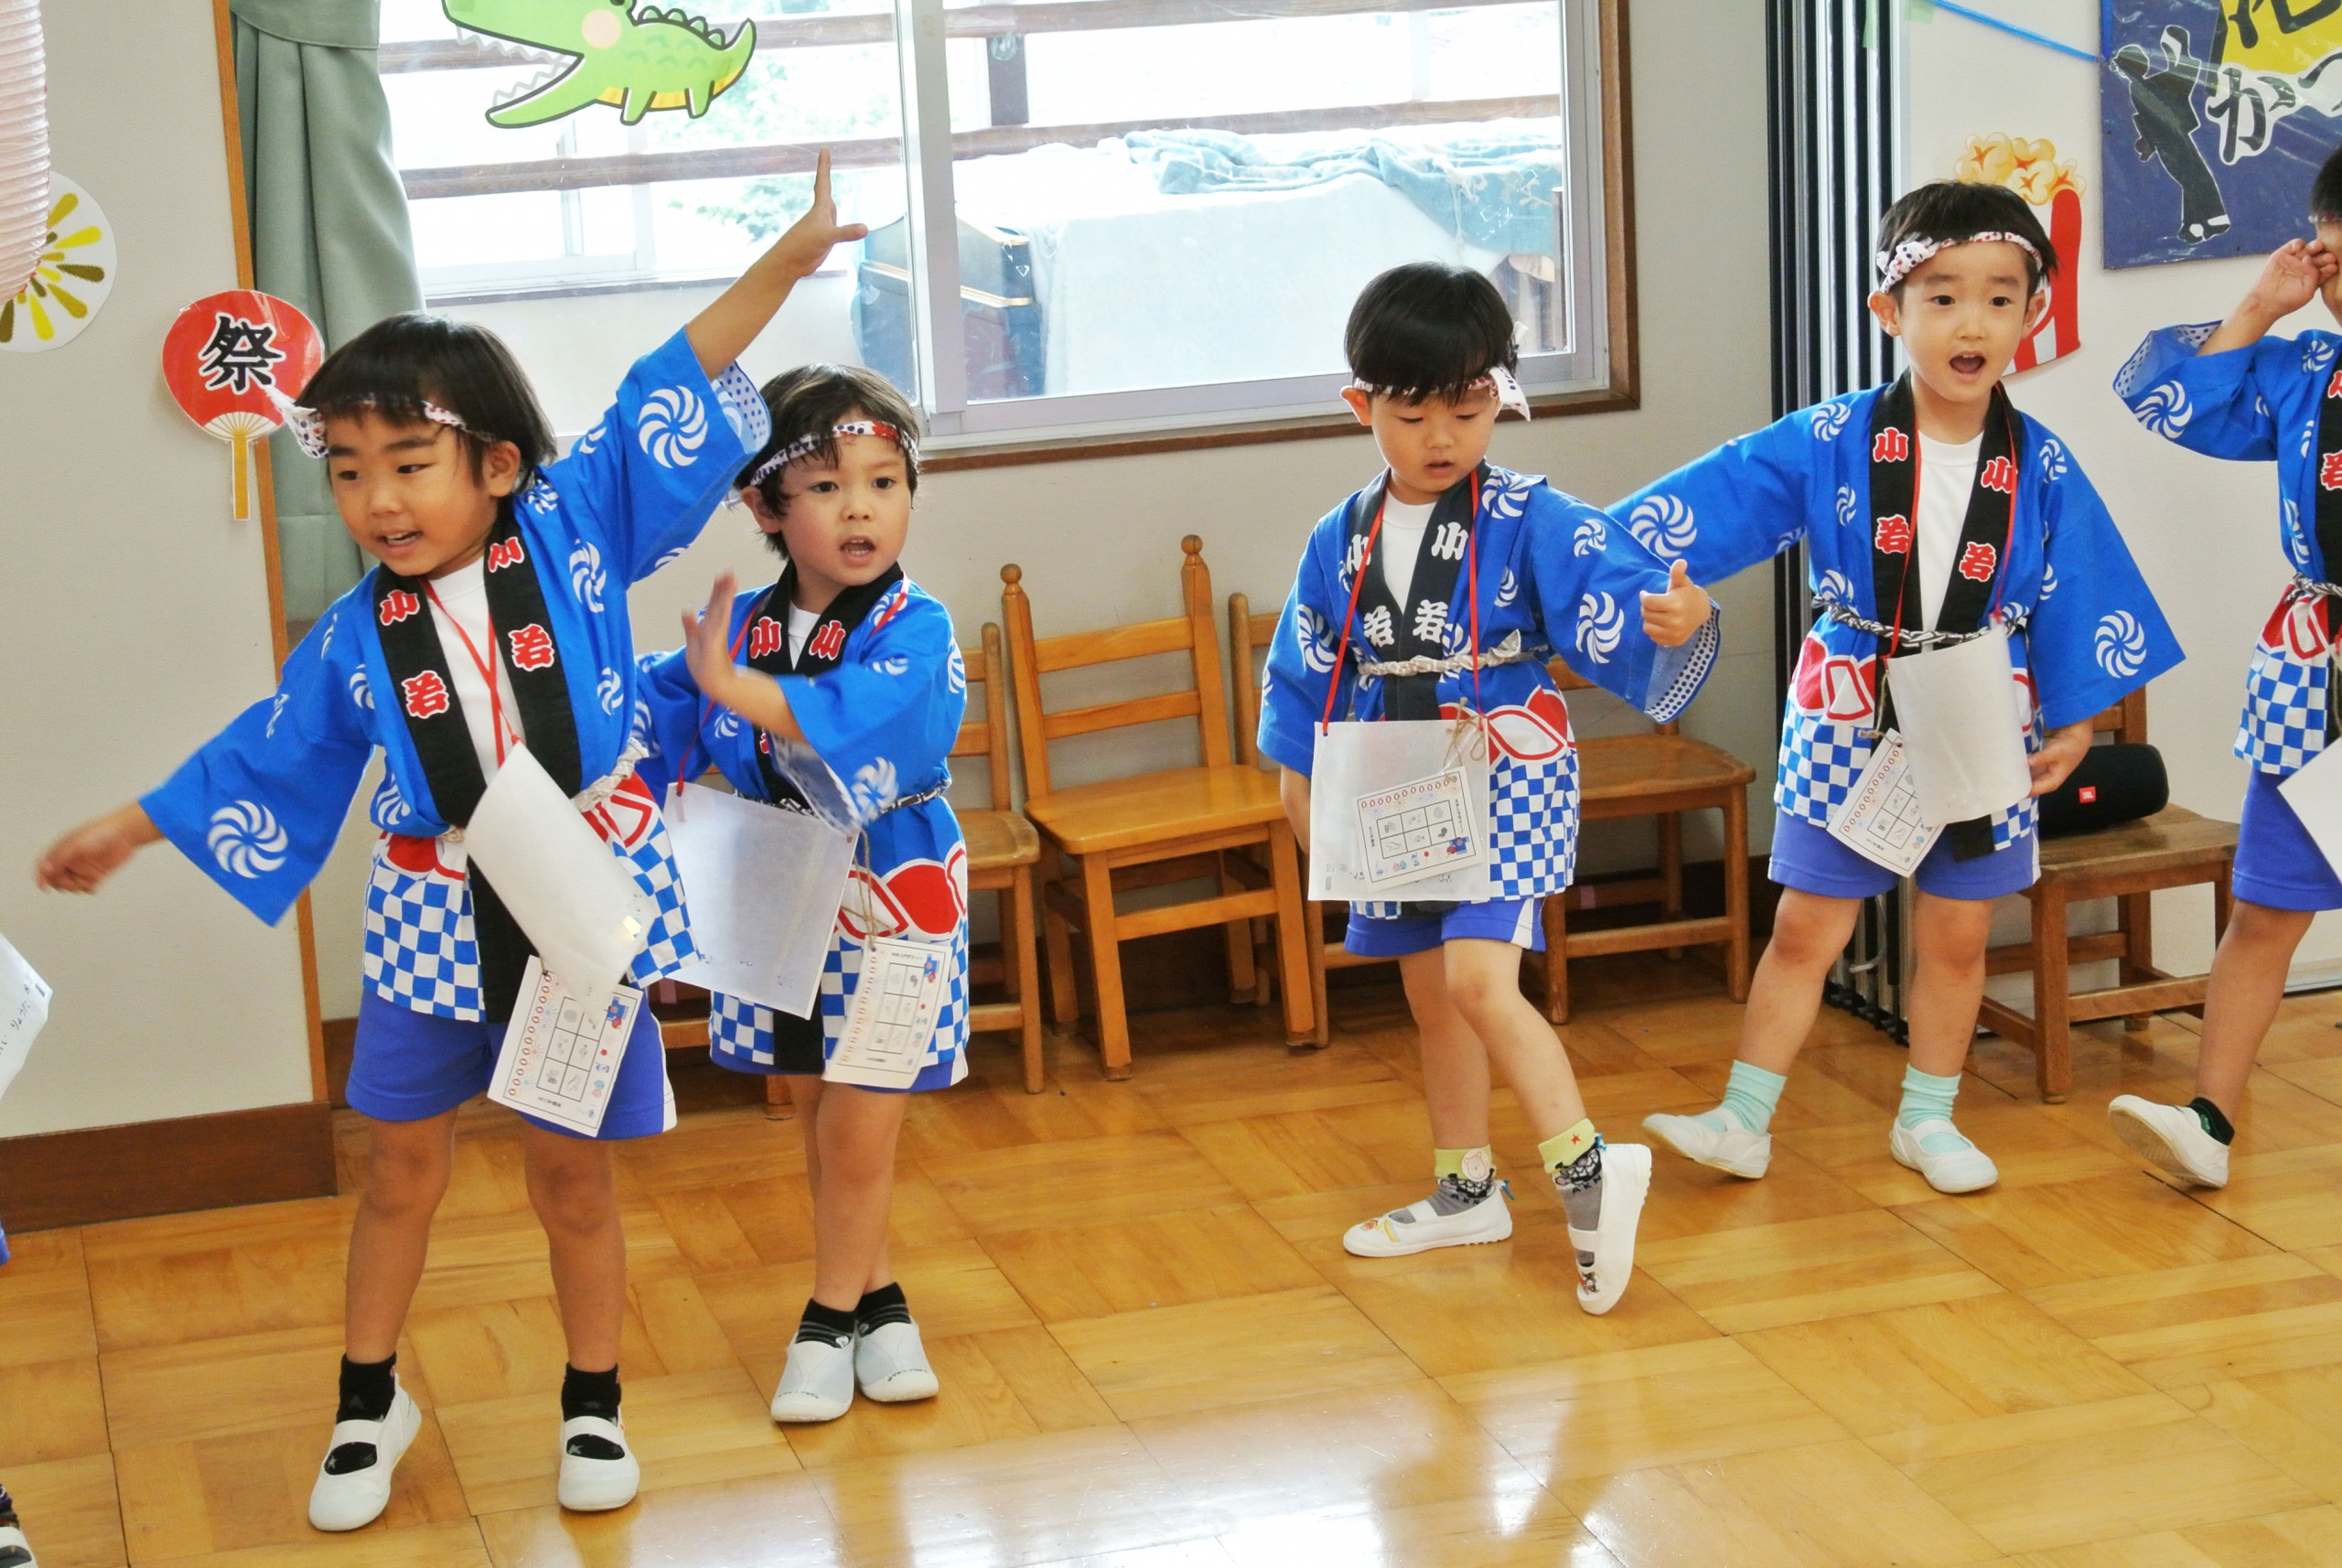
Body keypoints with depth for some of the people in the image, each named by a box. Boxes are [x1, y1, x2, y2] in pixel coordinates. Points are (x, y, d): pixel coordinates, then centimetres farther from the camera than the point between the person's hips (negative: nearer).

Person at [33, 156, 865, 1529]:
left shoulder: (574, 528, -9)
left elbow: (671, 399, -10)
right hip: (437, 913, 2)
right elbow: (265, 758, 10)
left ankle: (595, 1403, 28)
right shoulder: (355, 639, -4)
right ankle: (370, 1401, 30)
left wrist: (786, 261, -14)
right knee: (404, 1162, 11)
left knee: (572, 1168, 9)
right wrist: (129, 830, 15)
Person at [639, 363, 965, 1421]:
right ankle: (874, 1293, 32)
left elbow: (867, 718, -35)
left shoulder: (914, 630, -16)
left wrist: (737, 689, -42)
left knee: (858, 1131, 0)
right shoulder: (737, 625, 0)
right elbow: (656, 714, 12)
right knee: (817, 1117, 15)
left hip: (890, 904, -5)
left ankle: (832, 1315, 19)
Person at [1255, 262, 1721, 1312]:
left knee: (1478, 981, -22)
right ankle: (1464, 1190, 29)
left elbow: (1615, 601, -24)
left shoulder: (1533, 523, -11)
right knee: (1431, 993, 15)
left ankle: (1585, 1167, -17)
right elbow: (1305, 673, 14)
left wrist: (1675, 623, -45)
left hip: (1508, 781, -6)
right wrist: (1302, 786, 17)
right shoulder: (1341, 543, 3)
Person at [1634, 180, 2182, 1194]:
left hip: (1982, 724, 1)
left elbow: (2077, 599, 2)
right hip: (1848, 718, -1)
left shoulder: (2042, 470, -4)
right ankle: (1743, 1121, 11)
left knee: (1955, 937, 11)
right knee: (1804, 929, 3)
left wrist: (2072, 723, 1)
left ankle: (1927, 1122, 27)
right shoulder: (1828, 444, -9)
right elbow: (1710, 498, -10)